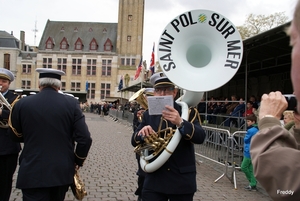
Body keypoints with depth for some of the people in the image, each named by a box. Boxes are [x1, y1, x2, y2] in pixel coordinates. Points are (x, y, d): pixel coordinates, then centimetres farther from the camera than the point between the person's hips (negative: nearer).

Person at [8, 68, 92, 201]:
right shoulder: (71, 103, -7)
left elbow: (15, 136, 8)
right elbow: (85, 138, -10)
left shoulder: (22, 104, -7)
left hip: (33, 173, -2)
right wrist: (78, 161, 7)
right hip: (63, 171, 3)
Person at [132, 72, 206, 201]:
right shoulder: (149, 114, 5)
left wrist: (180, 122, -35)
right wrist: (141, 133, -19)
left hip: (182, 179, -1)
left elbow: (200, 137, -18)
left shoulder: (189, 112, -4)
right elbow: (135, 141, 4)